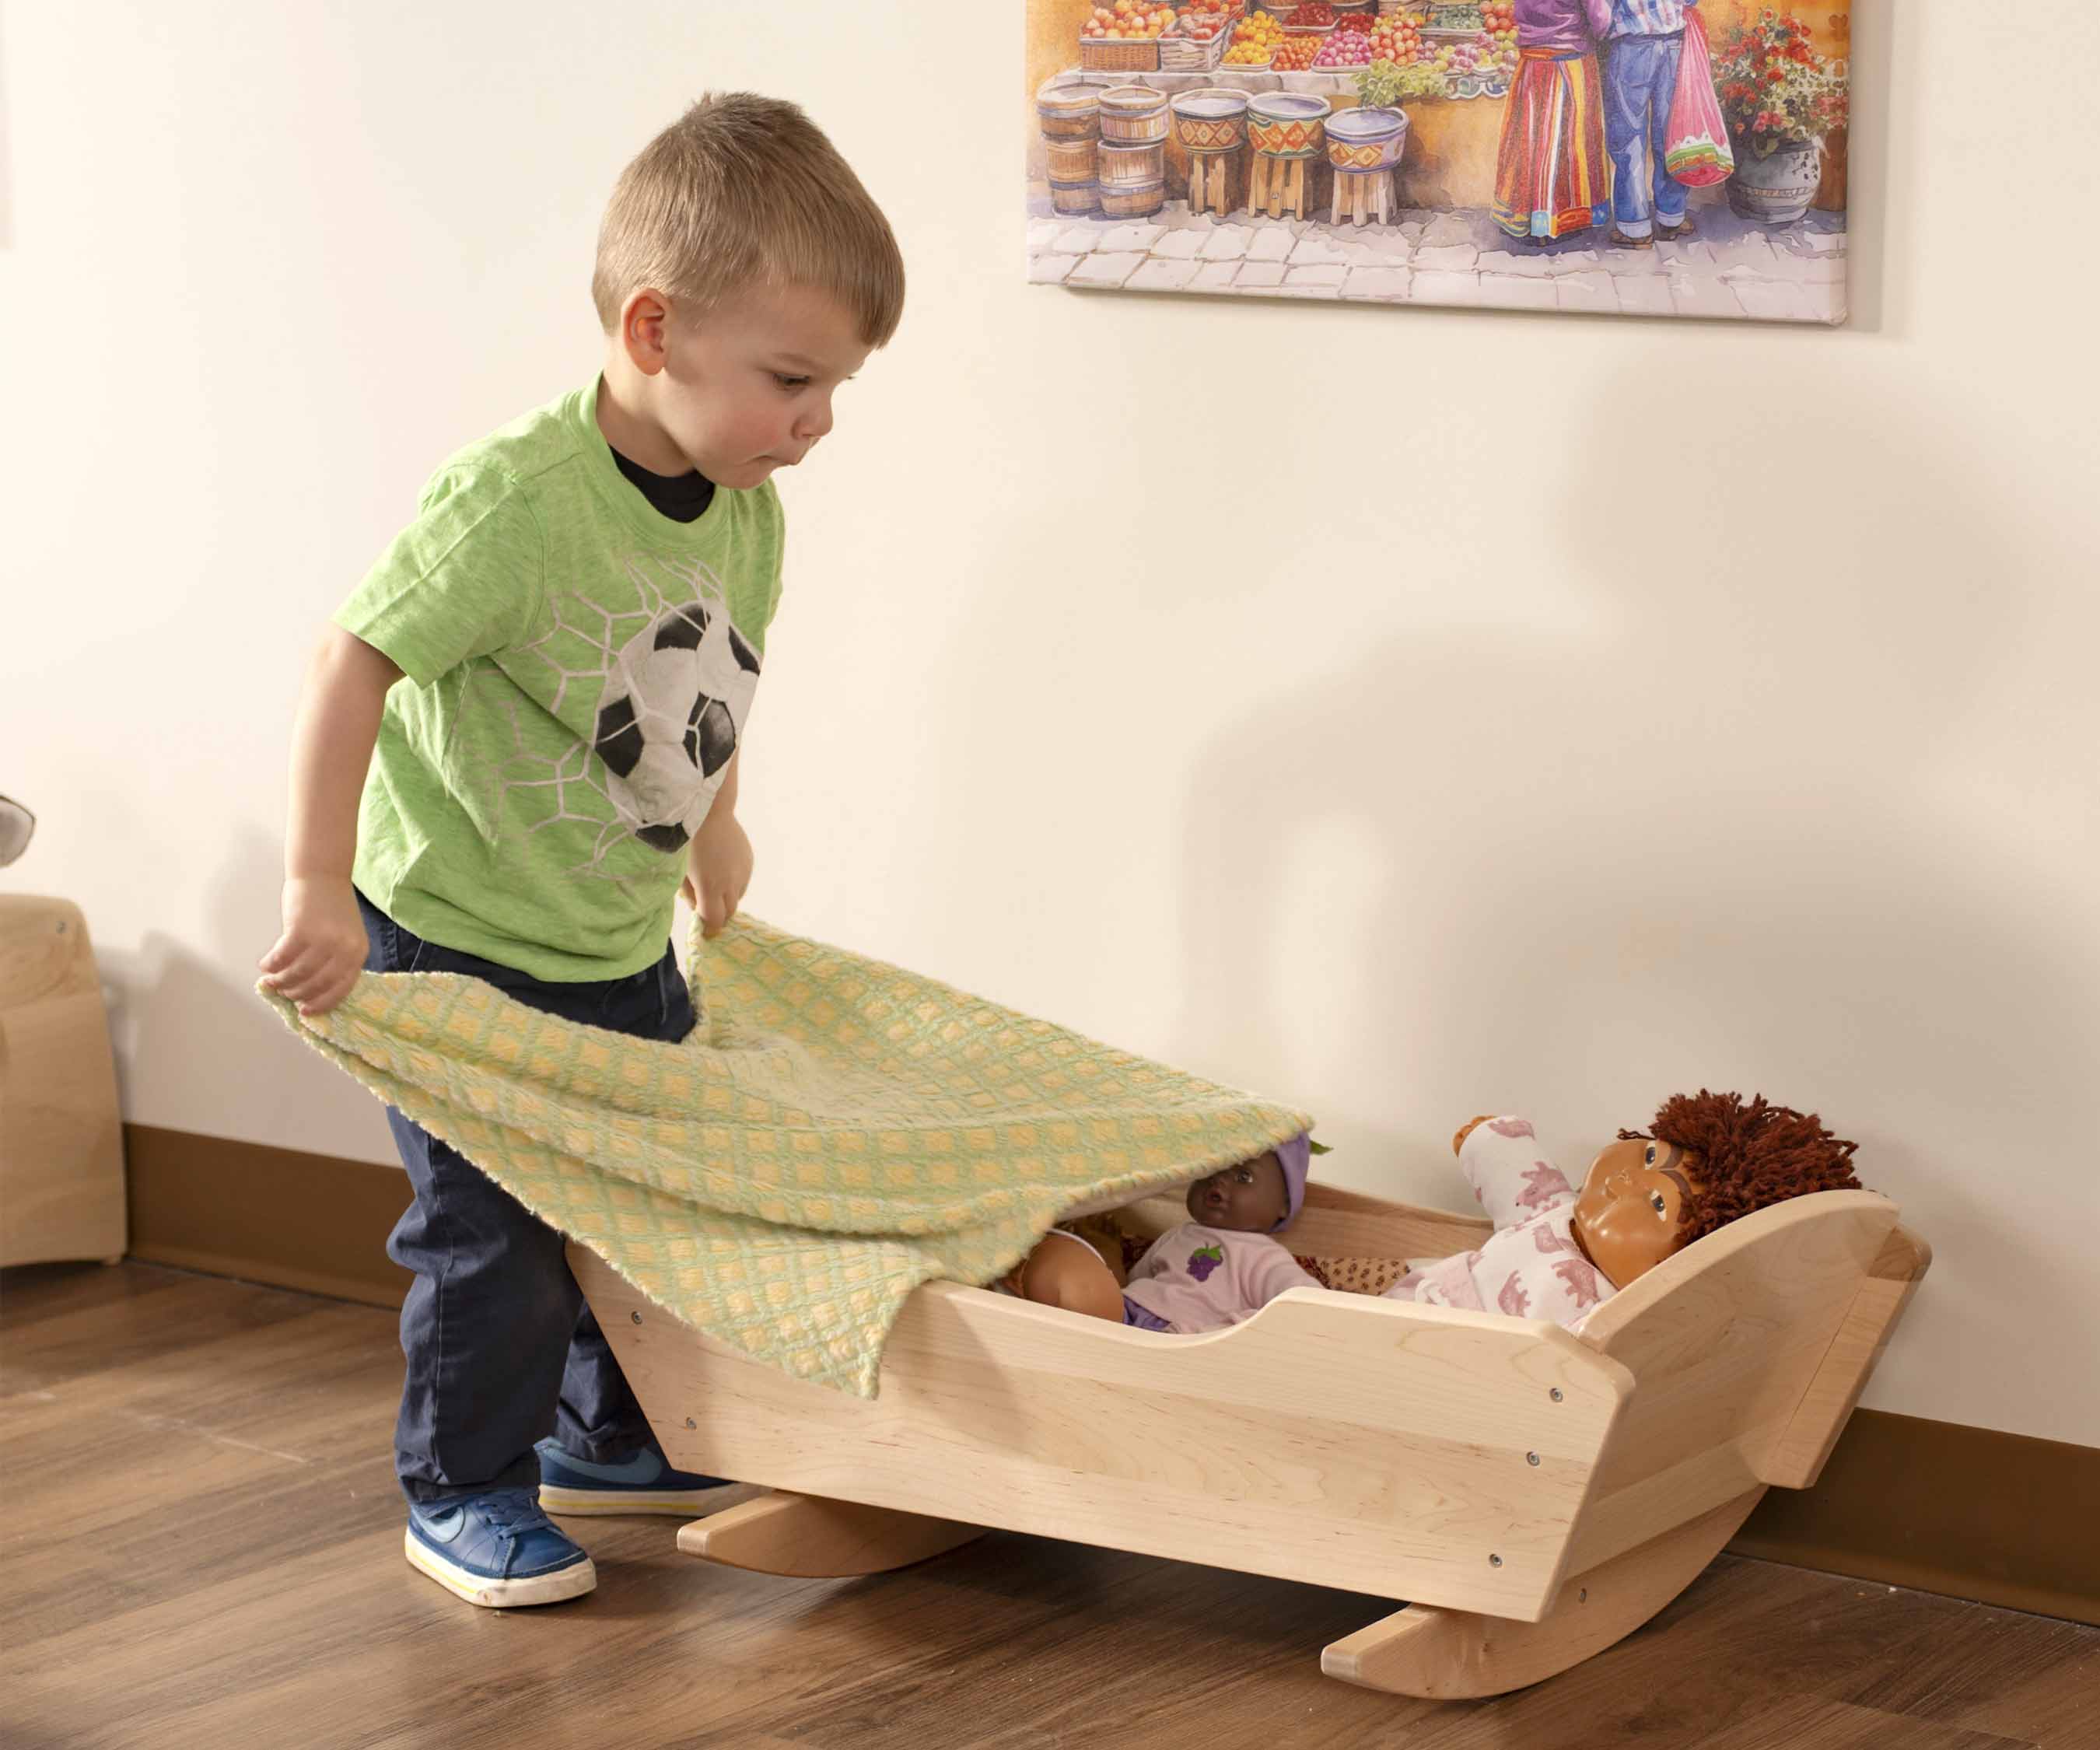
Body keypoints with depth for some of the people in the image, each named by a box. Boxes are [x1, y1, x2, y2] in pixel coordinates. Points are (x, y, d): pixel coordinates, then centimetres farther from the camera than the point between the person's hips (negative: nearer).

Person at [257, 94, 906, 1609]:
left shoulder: (748, 514, -5)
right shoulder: (513, 500, -29)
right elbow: (357, 666, -25)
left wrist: (714, 823, 25)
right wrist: (320, 890, -25)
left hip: (628, 945, 8)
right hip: (458, 940, -8)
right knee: (492, 1235, -1)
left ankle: (604, 1440, 38)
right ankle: (462, 1491, 18)